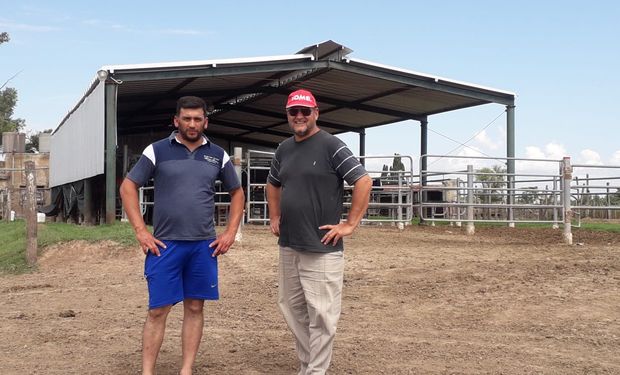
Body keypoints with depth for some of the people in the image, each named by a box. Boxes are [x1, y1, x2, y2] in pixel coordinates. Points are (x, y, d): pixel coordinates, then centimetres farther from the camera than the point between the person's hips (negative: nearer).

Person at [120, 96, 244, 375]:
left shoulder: (218, 155, 7)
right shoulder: (157, 151, 0)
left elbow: (237, 193, 17)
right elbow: (128, 187, 2)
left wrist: (231, 232, 6)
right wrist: (140, 231, -5)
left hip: (204, 245, 3)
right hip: (164, 244, -2)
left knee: (195, 308, 7)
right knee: (158, 310, 1)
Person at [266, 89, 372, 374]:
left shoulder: (331, 145, -9)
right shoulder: (284, 149, 12)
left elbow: (363, 182, -14)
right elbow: (273, 184, 29)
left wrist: (350, 225, -14)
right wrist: (274, 217, 18)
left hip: (322, 248, -7)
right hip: (287, 246, 8)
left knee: (321, 314, -5)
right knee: (292, 308, 14)